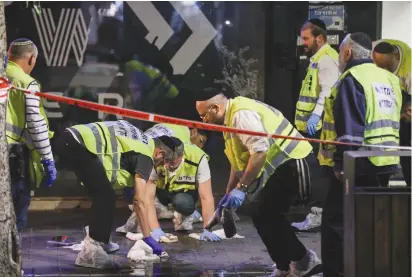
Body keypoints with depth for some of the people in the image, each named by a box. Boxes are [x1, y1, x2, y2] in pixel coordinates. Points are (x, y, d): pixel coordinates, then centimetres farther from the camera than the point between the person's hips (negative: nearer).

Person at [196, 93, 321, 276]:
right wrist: (228, 194, 26)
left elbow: (260, 151, -27)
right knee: (264, 212, 13)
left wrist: (241, 188, -23)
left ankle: (302, 260, 1)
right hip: (285, 165, 11)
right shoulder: (232, 117, 16)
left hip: (292, 163, -11)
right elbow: (239, 161, 24)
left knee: (263, 212, -10)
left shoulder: (241, 115, -18)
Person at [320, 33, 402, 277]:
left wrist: (341, 164, -18)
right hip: (385, 164, 9)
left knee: (336, 222, -4)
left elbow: (349, 128, -19)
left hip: (360, 165, -9)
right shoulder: (388, 79, 16)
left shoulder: (352, 78, -10)